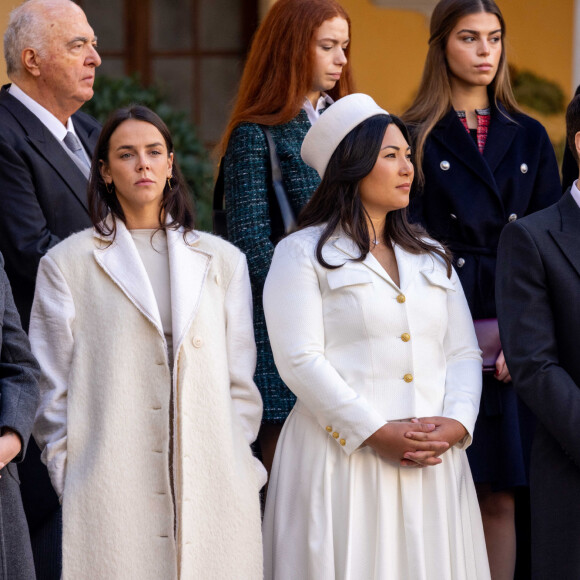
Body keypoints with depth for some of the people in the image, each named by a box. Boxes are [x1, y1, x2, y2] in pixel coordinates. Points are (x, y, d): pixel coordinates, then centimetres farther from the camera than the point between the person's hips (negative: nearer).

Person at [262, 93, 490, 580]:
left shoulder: (432, 259, 19)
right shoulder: (302, 254, 2)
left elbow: (463, 353, 14)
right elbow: (300, 360, -8)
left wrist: (456, 422, -6)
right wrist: (377, 432, -15)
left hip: (433, 464, 5)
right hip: (343, 461, -5)